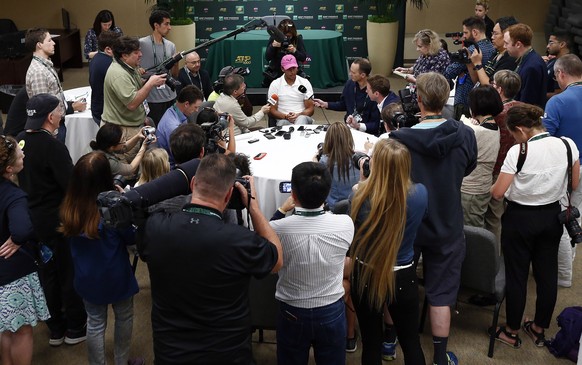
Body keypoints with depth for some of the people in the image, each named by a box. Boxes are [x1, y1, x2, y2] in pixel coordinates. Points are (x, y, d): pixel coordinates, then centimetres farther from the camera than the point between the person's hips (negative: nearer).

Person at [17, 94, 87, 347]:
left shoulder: (19, 141, 0)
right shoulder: (52, 146, -23)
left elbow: (25, 180, 10)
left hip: (32, 218, 7)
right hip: (57, 220, -7)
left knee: (47, 274, 19)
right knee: (69, 273, 10)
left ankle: (56, 329, 33)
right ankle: (76, 328, 23)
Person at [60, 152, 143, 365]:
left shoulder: (69, 208, -16)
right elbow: (131, 238, -11)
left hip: (87, 278, 3)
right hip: (116, 276, -3)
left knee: (95, 323, 16)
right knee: (124, 318, 21)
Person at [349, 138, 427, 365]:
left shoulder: (361, 198, -24)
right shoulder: (420, 194, -17)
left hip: (366, 277, -1)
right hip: (403, 278, 2)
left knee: (371, 344, 18)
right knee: (411, 343, 20)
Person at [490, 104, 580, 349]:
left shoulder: (518, 152, -22)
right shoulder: (568, 145, -8)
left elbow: (498, 193, -18)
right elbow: (574, 185, 4)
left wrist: (492, 187, 4)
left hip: (520, 219, -5)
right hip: (552, 216, 5)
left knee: (516, 276, 10)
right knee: (547, 274, 16)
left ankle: (511, 333, 24)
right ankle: (539, 330, 33)